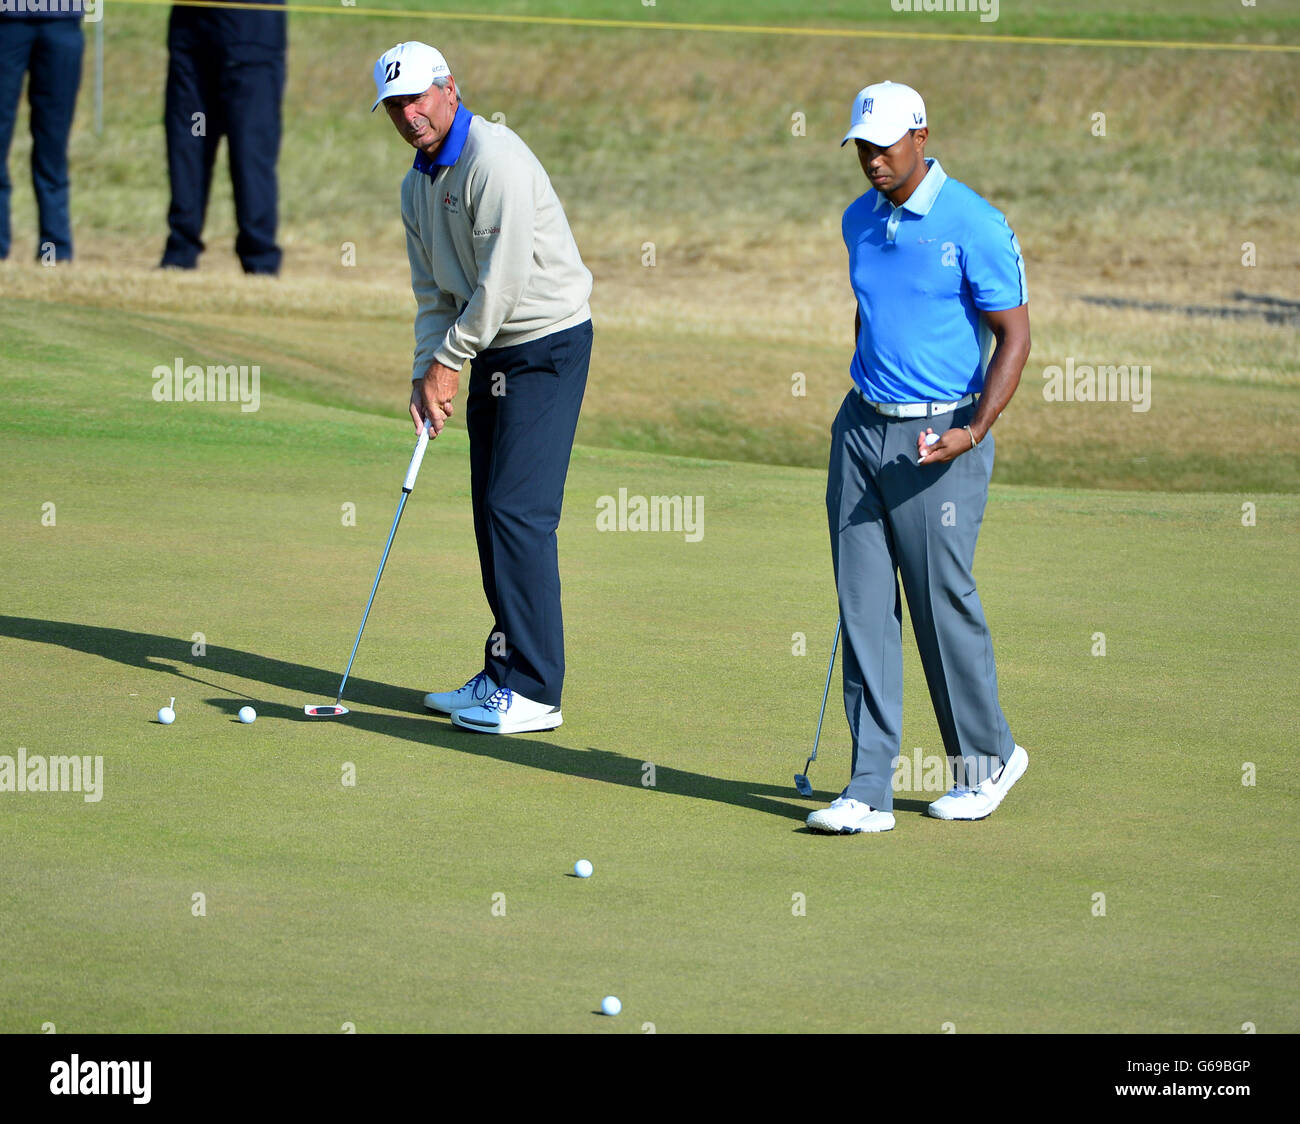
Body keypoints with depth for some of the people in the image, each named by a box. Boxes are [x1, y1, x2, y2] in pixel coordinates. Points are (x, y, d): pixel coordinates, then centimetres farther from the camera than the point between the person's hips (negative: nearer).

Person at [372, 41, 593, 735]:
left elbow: (503, 280, -21)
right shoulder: (417, 185, 11)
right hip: (491, 352, 9)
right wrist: (427, 376, 1)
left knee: (518, 510, -13)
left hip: (548, 344, -9)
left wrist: (449, 359, -12)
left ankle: (534, 691, -11)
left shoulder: (495, 158, -19)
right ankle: (503, 675, 15)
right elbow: (435, 293, 15)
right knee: (492, 513, 8)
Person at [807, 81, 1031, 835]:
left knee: (943, 600, 0)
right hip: (862, 429, 6)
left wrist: (974, 431, -22)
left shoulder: (974, 226, -12)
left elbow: (1014, 336, -11)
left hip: (938, 438, -6)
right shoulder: (860, 221, 9)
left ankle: (988, 757, 22)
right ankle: (871, 789, 1)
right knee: (864, 605, 1)